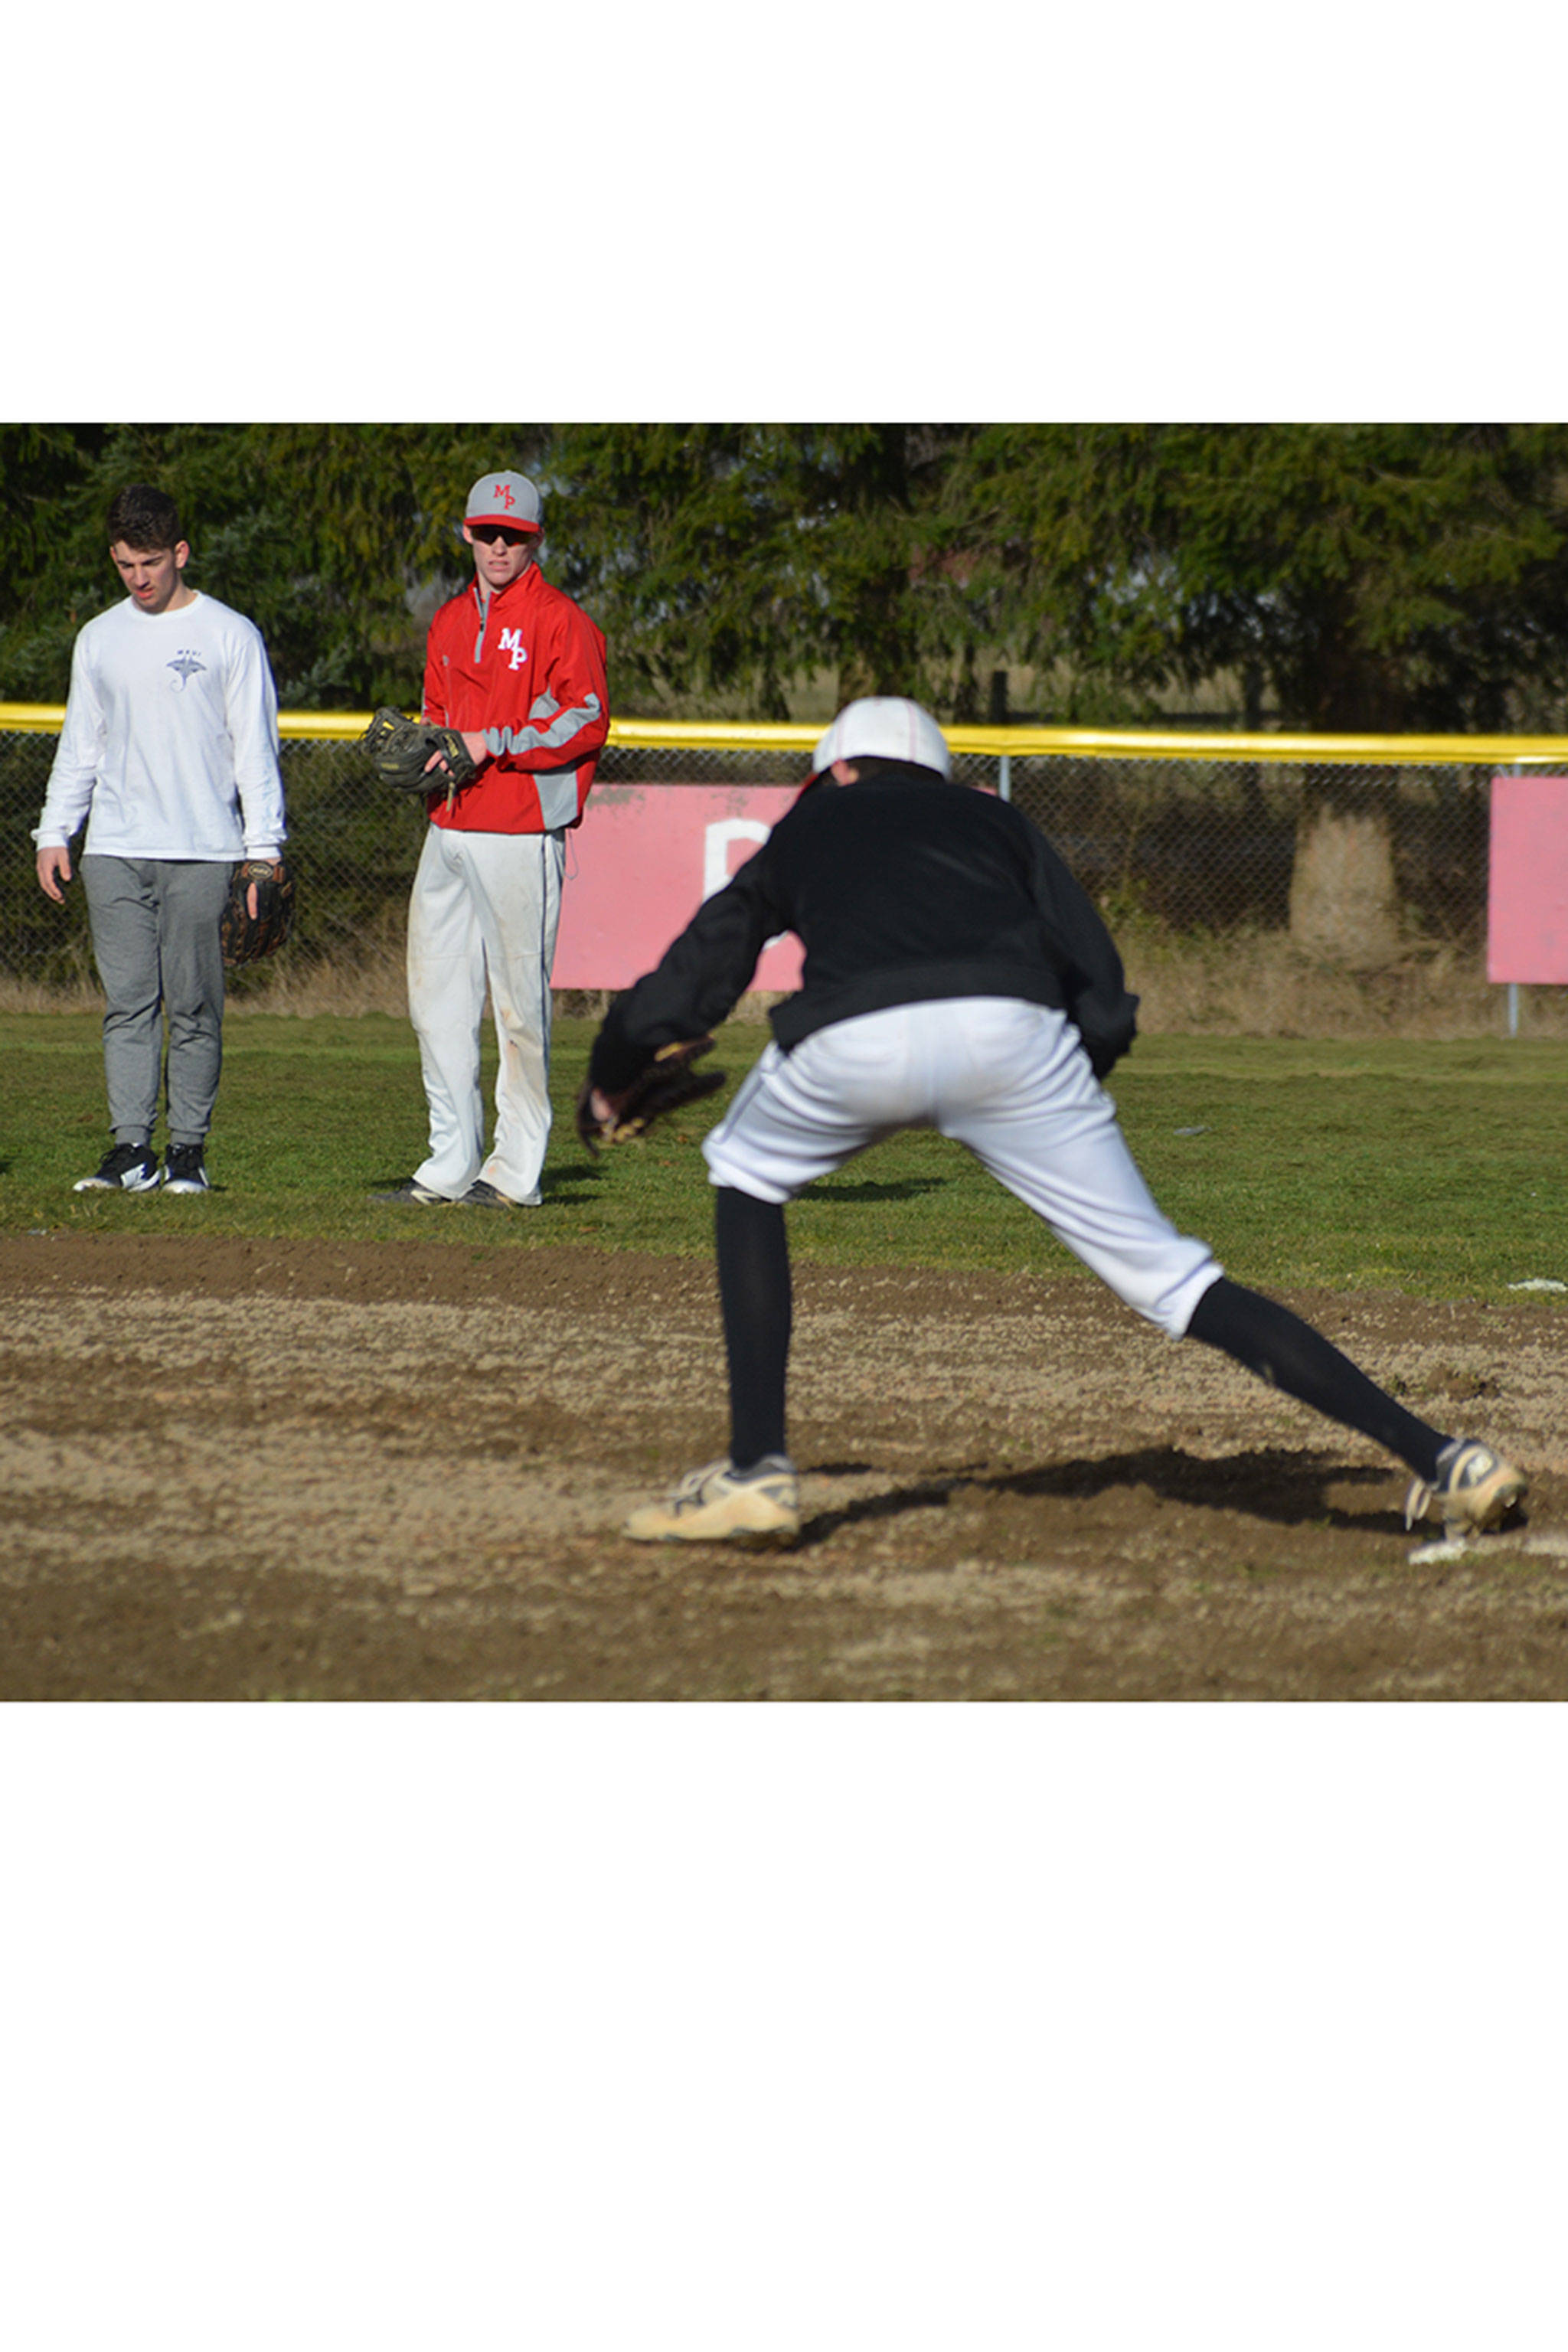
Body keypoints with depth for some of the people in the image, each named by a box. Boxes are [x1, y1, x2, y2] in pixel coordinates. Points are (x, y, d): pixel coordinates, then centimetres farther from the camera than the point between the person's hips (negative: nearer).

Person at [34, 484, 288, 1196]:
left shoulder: (229, 635, 3)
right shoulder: (98, 641, 15)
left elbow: (255, 747, 2)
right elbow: (80, 745, 21)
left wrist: (264, 846, -5)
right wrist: (53, 833, 11)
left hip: (201, 851, -4)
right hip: (114, 850, 4)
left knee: (193, 1007, -4)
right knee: (127, 1002, -2)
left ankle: (189, 1150, 1)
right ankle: (131, 1149, -3)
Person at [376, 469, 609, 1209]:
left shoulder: (559, 620, -4)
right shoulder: (450, 624, 19)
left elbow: (587, 722, -12)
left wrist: (495, 743, -17)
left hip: (520, 835, -8)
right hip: (448, 833, 8)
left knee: (519, 1002, -4)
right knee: (436, 999, 7)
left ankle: (515, 1170, 0)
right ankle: (451, 1166, 13)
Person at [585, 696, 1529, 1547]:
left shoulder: (805, 831, 35)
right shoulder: (992, 820, 35)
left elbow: (678, 993, 32)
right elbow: (1105, 1007, 23)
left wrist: (610, 1077, 52)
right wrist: (1044, 1116, 39)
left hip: (852, 1043, -1)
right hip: (1011, 1032, 1)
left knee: (748, 1172, 30)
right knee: (1170, 1277, 7)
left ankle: (759, 1473, 20)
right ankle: (1434, 1454, -3)